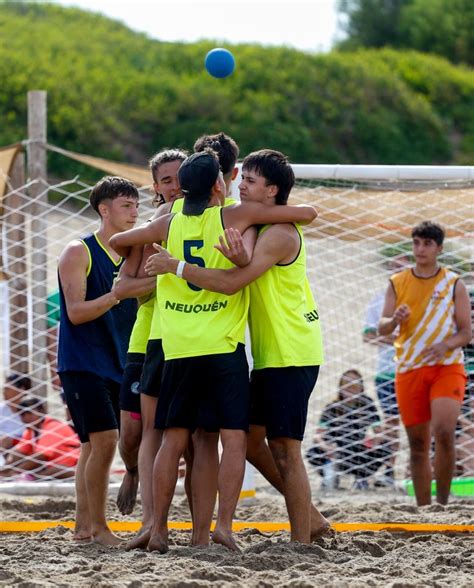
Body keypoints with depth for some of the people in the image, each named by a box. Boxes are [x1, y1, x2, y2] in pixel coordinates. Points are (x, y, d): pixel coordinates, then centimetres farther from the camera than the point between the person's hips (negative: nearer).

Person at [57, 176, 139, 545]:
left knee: (96, 445, 8)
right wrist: (117, 294, -27)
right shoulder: (80, 253, -7)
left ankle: (83, 526, 12)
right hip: (82, 363, -7)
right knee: (104, 439, -16)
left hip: (115, 365, 7)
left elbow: (132, 310, 20)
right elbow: (76, 312, -14)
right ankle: (98, 527, -10)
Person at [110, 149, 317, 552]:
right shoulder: (234, 216, -1)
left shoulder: (169, 224, 9)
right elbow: (308, 214, 3)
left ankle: (158, 529, 8)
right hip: (224, 349, -4)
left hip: (179, 350, 4)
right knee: (234, 440, -1)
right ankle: (224, 525, -11)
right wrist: (293, 212, 25)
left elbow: (118, 242, 24)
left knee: (173, 441, 9)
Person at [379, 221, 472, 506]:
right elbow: (382, 327, 4)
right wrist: (394, 320, -20)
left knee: (444, 431, -22)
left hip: (447, 367, -2)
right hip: (409, 369, 3)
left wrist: (446, 344, -20)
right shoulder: (398, 283, 7)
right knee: (418, 443, 4)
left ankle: (443, 502, -10)